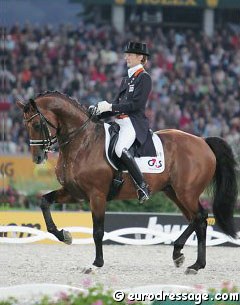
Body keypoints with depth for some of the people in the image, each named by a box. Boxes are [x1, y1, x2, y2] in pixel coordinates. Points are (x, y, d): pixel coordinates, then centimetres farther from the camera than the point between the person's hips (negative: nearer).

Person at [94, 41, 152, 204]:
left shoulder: (144, 78, -5)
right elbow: (118, 102, 21)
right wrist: (104, 107, 1)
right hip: (119, 120, 10)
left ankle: (143, 186, -30)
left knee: (120, 149, -34)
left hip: (135, 122, -10)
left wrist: (111, 107, -16)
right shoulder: (127, 79, 22)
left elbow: (136, 104, -15)